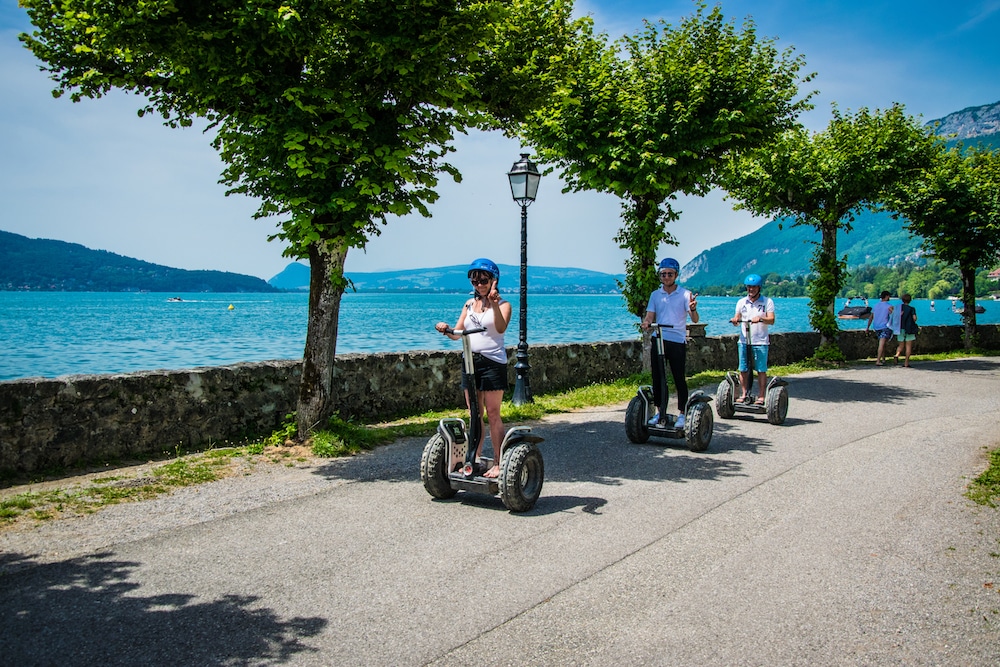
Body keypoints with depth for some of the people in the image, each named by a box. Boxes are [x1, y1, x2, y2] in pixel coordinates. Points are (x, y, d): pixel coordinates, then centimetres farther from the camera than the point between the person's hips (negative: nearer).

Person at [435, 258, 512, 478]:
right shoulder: (469, 304, 13)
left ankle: (498, 463, 1)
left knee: (493, 414, -4)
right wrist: (446, 330, -11)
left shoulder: (503, 304, -3)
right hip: (470, 362, 6)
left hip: (492, 362, -6)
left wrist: (494, 303, -34)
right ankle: (474, 460, 18)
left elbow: (501, 328, -22)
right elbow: (457, 334, 10)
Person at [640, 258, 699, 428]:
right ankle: (658, 412, 16)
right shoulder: (655, 295, 11)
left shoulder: (685, 294, -1)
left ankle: (682, 414, 9)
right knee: (657, 377, 6)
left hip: (677, 341, -3)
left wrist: (693, 309, -31)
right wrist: (646, 323, -18)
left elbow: (695, 320, -8)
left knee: (679, 378, 0)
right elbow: (650, 316, 5)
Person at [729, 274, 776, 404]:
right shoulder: (741, 302, 12)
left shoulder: (767, 302, 2)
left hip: (761, 342, -3)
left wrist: (760, 318, -26)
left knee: (761, 370, -1)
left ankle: (761, 397, 4)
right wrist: (735, 320, -14)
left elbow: (771, 320, -7)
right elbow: (737, 319, 10)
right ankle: (745, 394, 16)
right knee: (743, 370, 5)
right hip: (744, 341, 3)